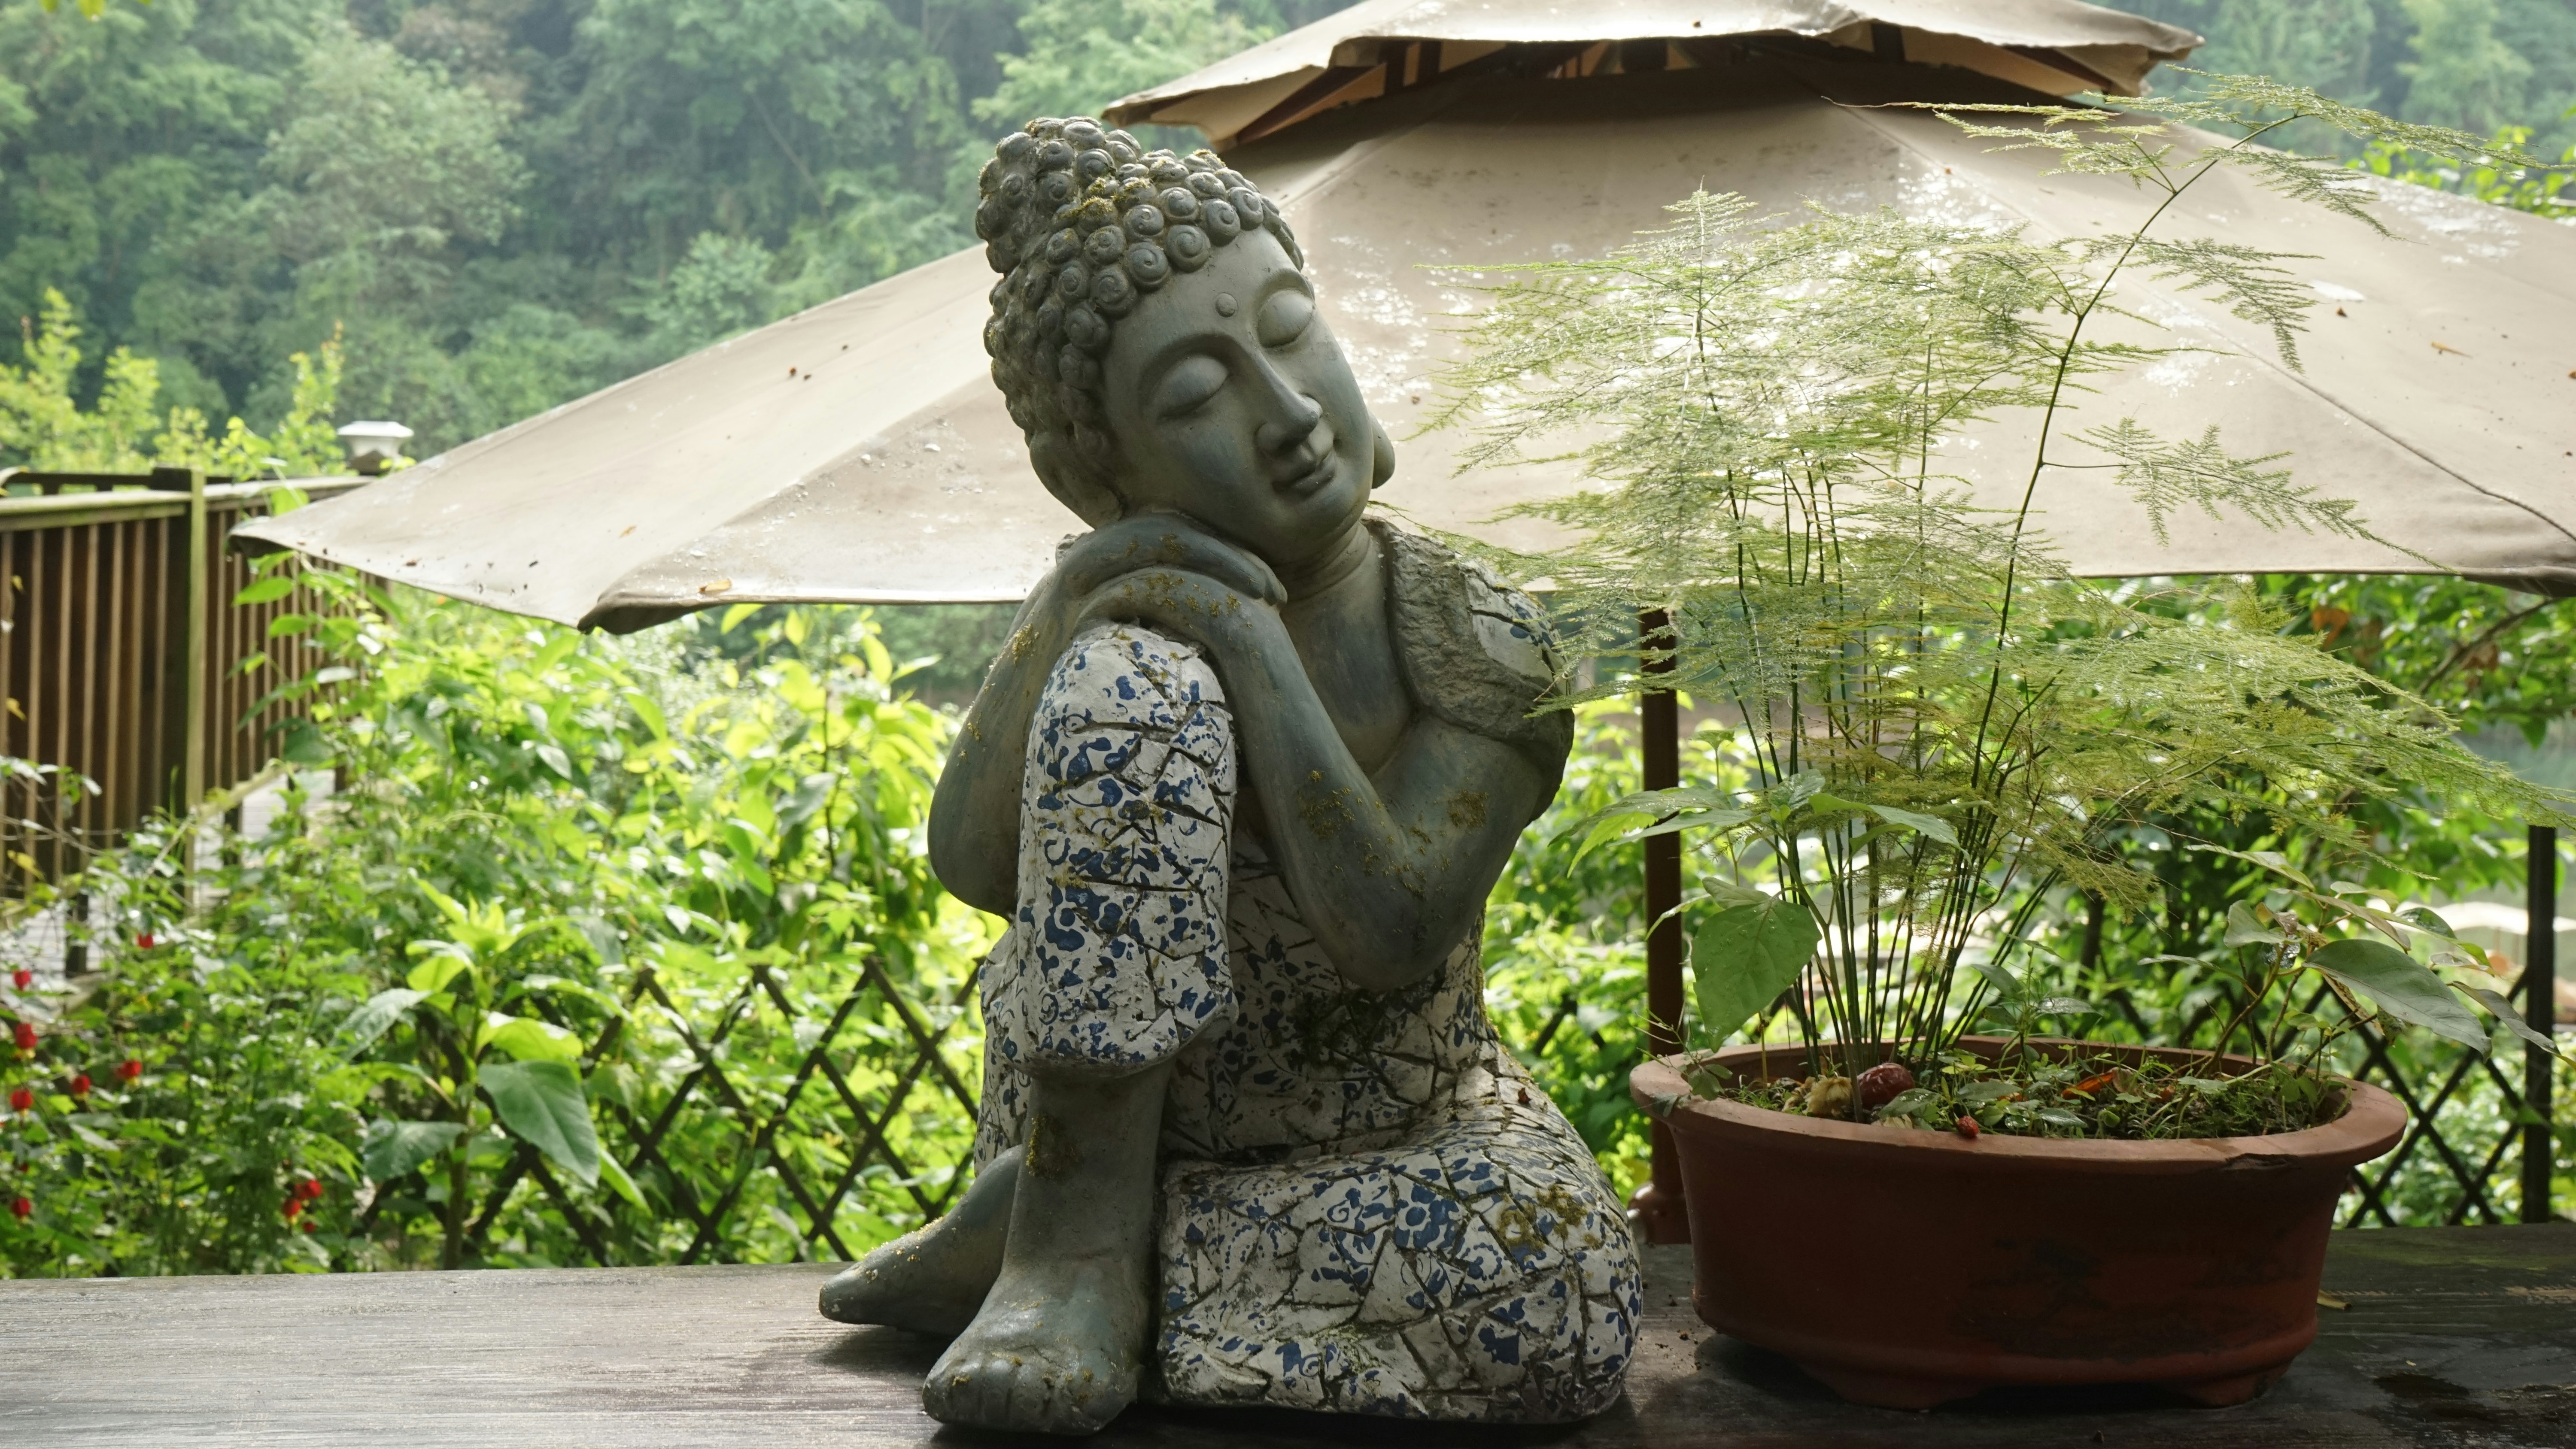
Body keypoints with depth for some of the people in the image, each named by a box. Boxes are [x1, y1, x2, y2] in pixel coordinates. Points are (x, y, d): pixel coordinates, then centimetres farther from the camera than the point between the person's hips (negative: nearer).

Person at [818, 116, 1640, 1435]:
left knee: (1565, 1314, -31)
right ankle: (1079, 1220, -17)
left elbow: (1397, 935, -29)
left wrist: (1257, 654, -32)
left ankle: (1082, 1242, -13)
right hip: (1100, 1107, -1)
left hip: (1381, 1144, 1)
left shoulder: (1476, 643, -16)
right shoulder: (1127, 609, -11)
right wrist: (1070, 610, -35)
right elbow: (978, 868, -23)